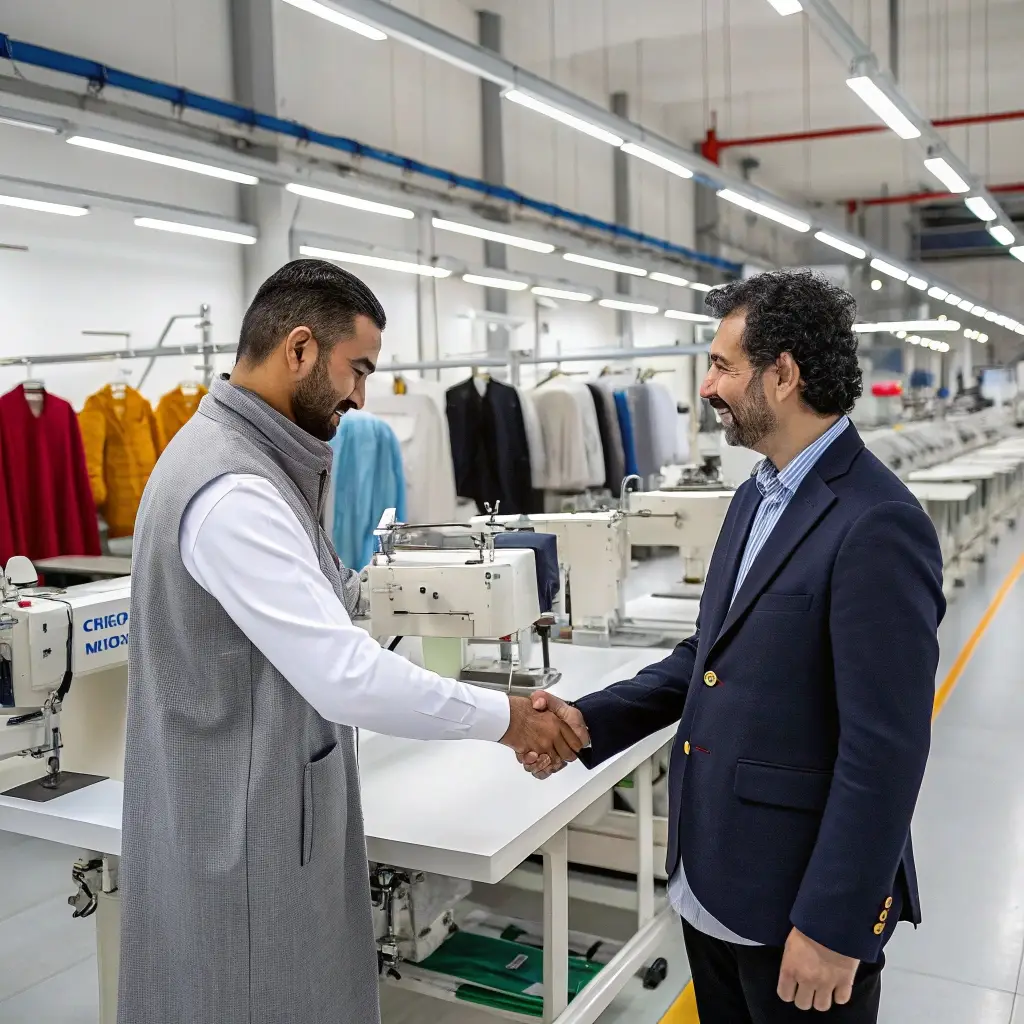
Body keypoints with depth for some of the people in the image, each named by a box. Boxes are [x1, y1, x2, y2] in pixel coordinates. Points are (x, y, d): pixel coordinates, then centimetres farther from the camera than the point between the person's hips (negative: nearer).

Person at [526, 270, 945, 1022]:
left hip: (800, 896, -8)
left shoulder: (877, 526, -22)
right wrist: (592, 721, 1)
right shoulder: (757, 497, 7)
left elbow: (885, 750, -22)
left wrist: (835, 925, -18)